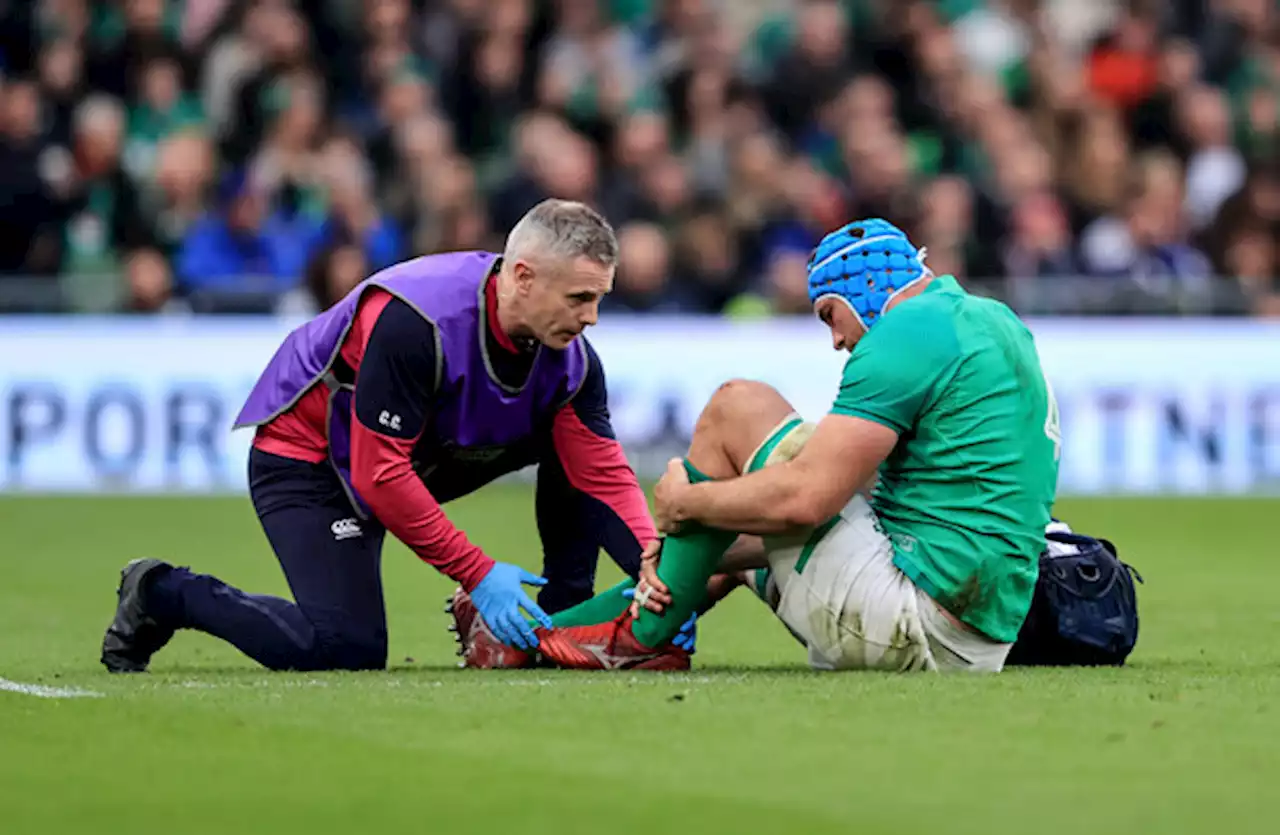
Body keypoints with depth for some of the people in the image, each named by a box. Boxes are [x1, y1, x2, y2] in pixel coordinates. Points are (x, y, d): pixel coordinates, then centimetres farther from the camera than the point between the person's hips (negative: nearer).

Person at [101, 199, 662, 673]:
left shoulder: (570, 355, -15)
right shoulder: (413, 320, -36)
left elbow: (606, 475, -12)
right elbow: (379, 475, -33)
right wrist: (476, 573, -32)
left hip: (427, 455, 7)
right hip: (306, 456, -7)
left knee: (575, 441, -6)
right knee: (348, 648, -21)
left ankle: (564, 622, 3)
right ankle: (163, 594, -1)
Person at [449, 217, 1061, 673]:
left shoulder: (909, 333, -11)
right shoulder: (994, 322, 20)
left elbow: (804, 499, -19)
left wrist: (683, 502, 0)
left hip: (915, 622, -10)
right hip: (981, 644, 10)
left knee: (739, 407, 0)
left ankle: (643, 634, 8)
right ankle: (533, 633, 30)